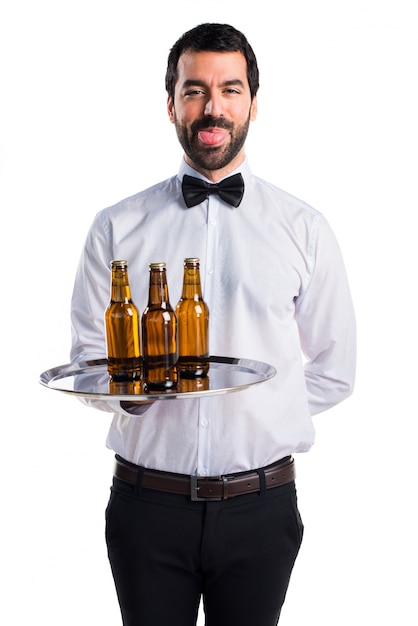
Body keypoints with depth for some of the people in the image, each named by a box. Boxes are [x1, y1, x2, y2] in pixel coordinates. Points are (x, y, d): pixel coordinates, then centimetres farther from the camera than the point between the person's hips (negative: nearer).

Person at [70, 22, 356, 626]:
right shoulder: (118, 227, 3)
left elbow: (333, 372, 5)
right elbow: (88, 359, 4)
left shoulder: (303, 229, 2)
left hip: (261, 506, 0)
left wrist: (252, 417, -2)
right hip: (147, 504, 0)